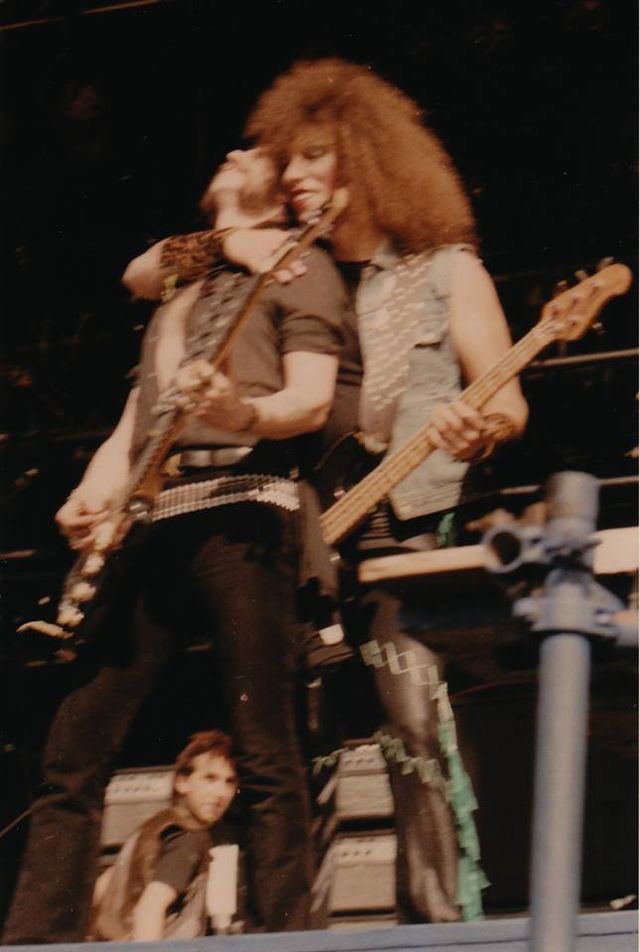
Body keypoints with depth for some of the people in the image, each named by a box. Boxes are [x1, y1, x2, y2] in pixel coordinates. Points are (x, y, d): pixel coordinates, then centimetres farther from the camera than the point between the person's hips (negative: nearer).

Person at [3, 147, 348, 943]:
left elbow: (312, 402, -1)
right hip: (145, 525, 7)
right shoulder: (176, 293, 32)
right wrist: (91, 496, 5)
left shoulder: (299, 266, 12)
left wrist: (244, 413, -23)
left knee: (264, 757, -12)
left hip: (240, 506, -7)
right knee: (73, 752, -2)